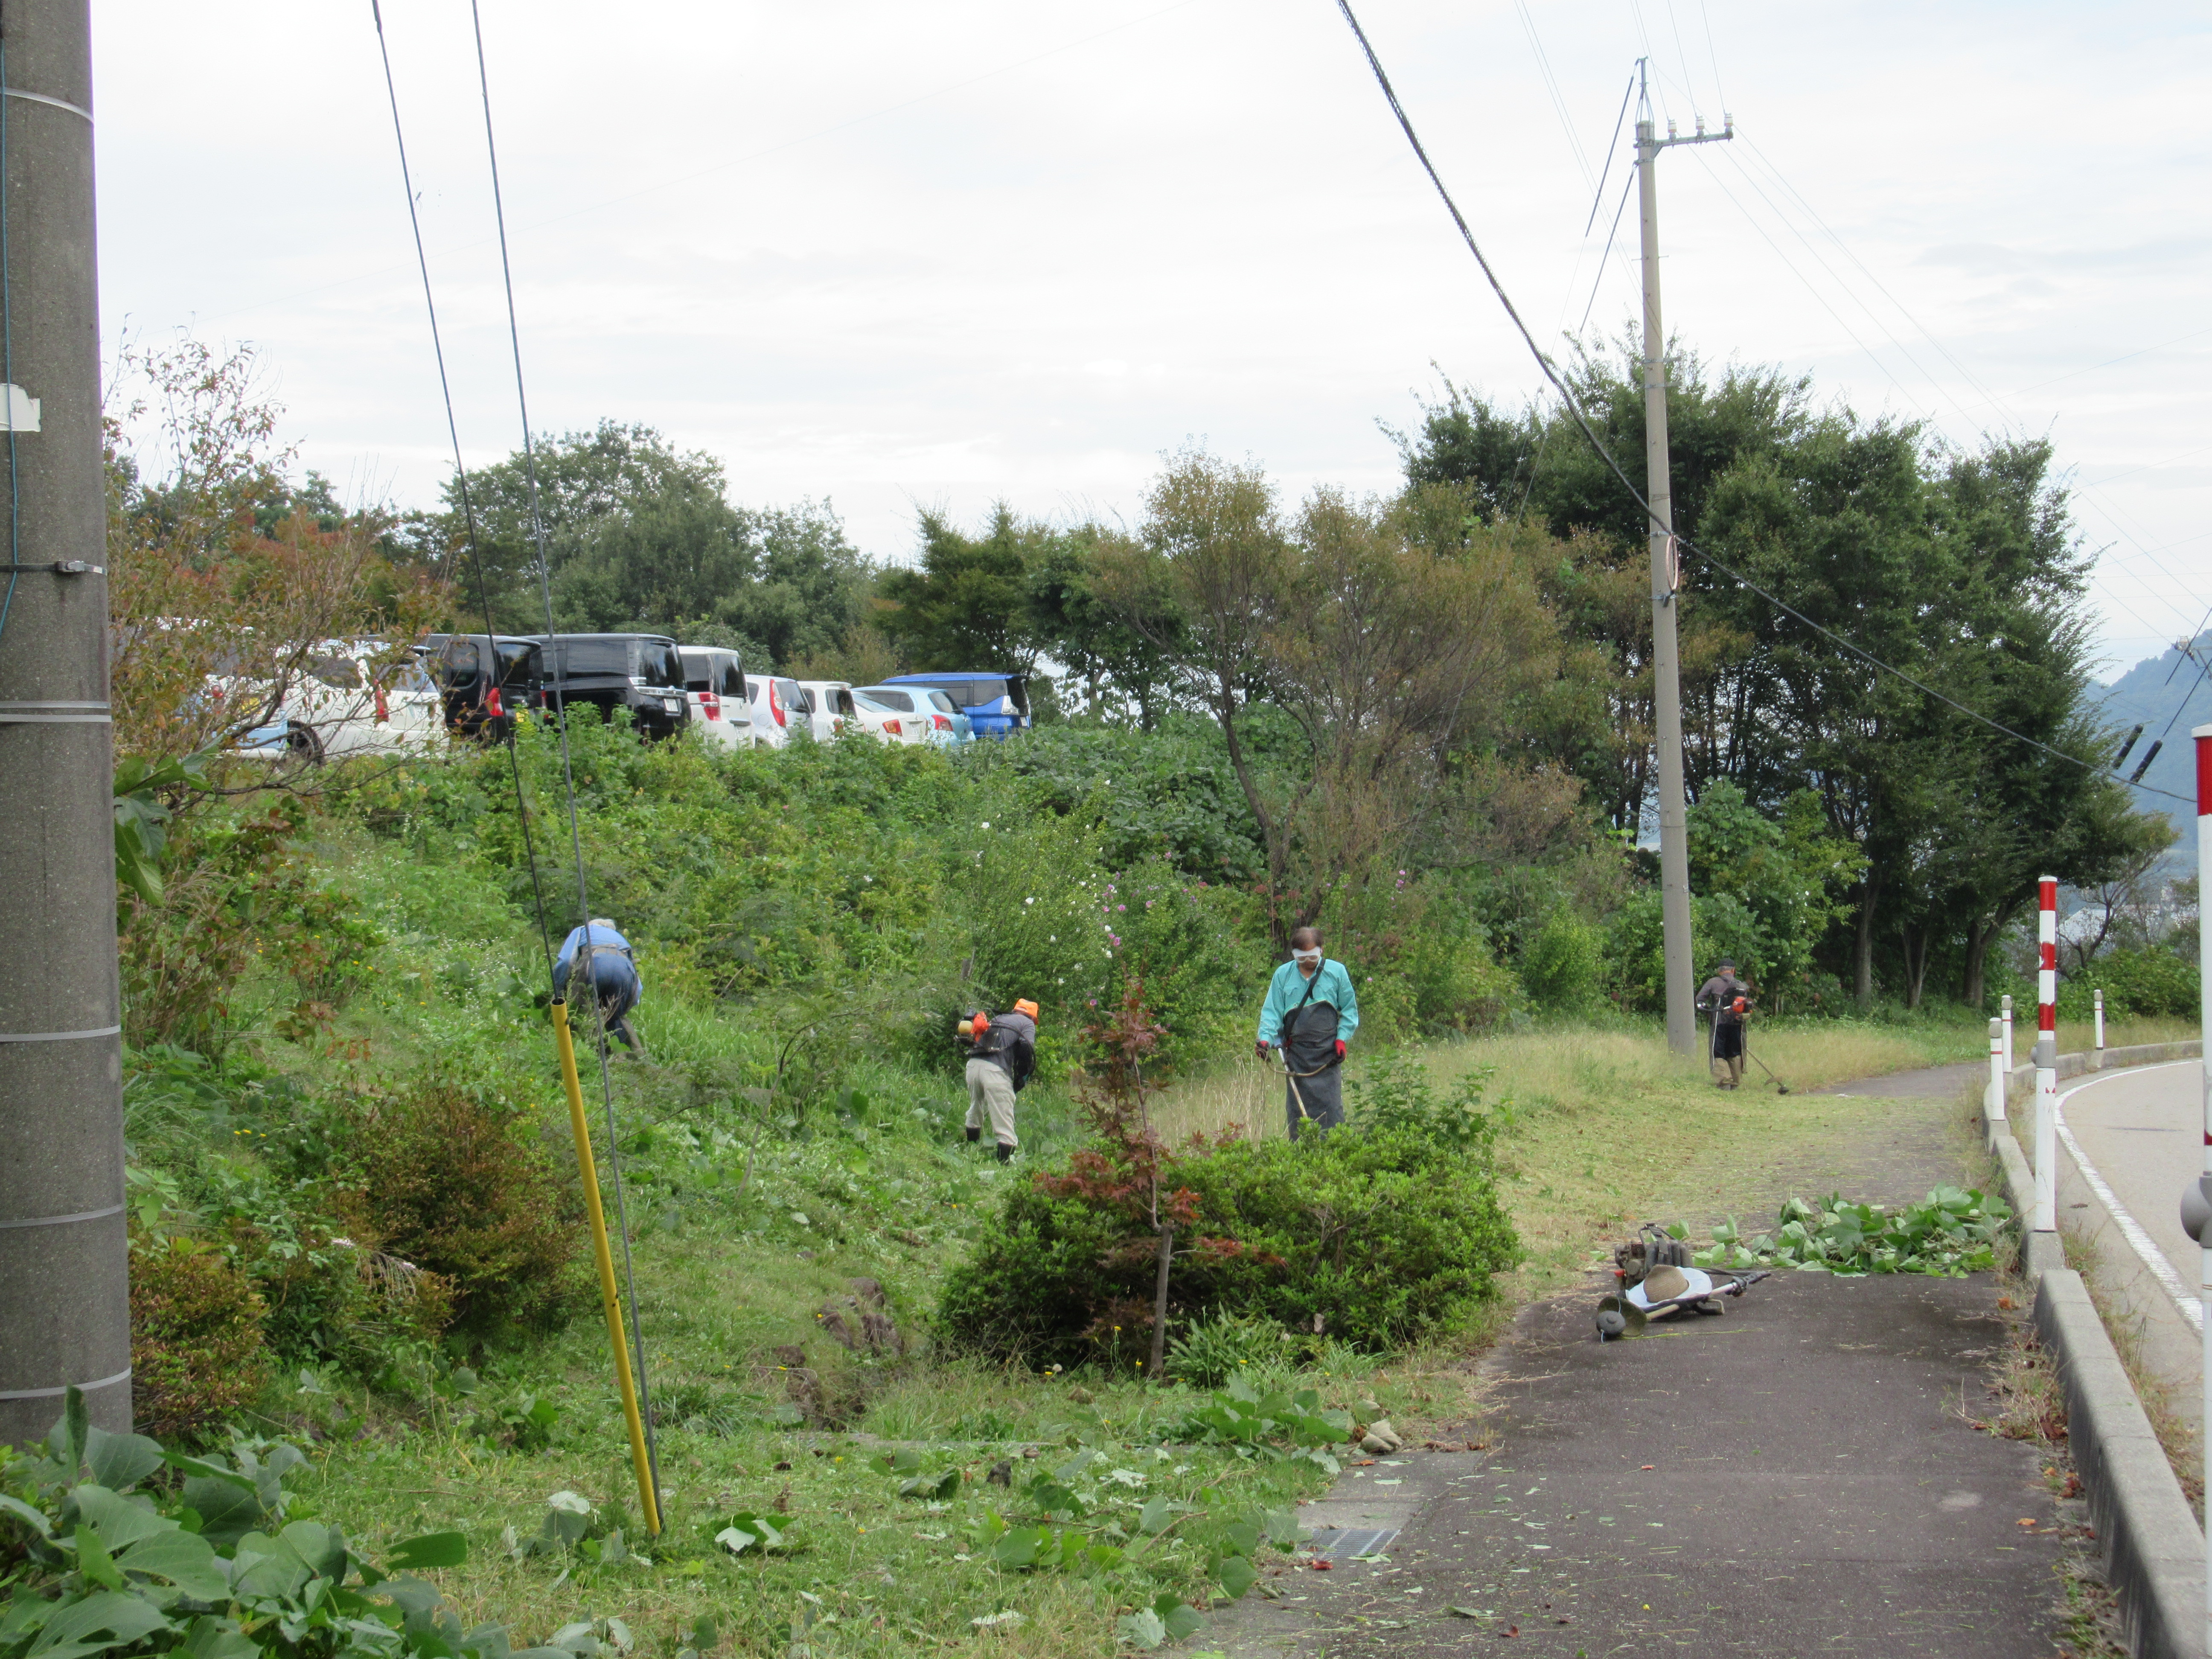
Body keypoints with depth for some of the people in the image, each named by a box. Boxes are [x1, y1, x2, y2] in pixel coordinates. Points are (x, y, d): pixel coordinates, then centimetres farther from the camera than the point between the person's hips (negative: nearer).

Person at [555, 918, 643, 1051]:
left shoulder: (581, 931, 36)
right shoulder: (620, 937, 45)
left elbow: (565, 961, 15)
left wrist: (558, 995, 20)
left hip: (596, 965, -4)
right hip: (626, 969, 4)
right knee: (618, 1017, 21)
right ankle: (637, 1052, 5)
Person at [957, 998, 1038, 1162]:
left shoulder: (998, 1019, 30)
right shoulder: (1027, 1023, 14)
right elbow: (1027, 1049, -5)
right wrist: (1022, 1078, 5)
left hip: (974, 1064, 6)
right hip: (995, 1070, -6)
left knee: (975, 1112, 27)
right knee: (1004, 1123, -3)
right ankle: (1005, 1161, -7)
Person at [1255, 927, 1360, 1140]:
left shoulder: (1337, 972, 4)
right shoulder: (1283, 975, 7)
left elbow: (1350, 1009, 10)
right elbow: (1272, 1011, 5)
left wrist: (1342, 1038, -1)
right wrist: (1266, 1038, -11)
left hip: (1328, 1052, -2)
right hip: (1296, 1054, 2)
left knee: (1330, 1106, -8)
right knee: (1297, 1107, 2)